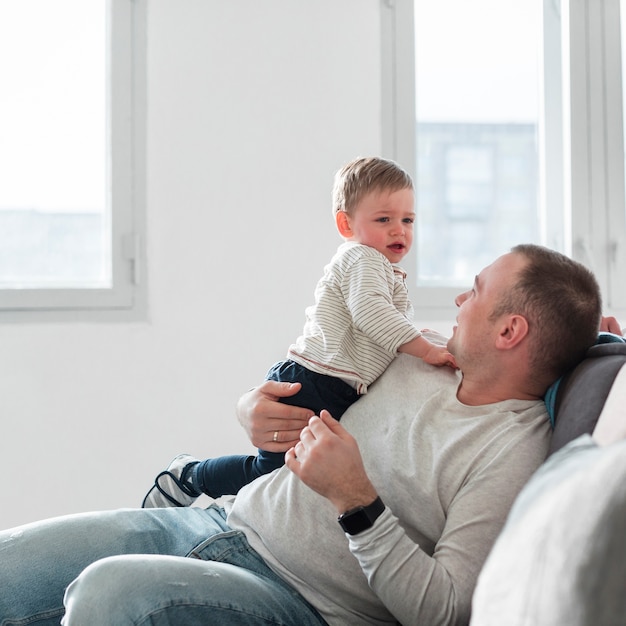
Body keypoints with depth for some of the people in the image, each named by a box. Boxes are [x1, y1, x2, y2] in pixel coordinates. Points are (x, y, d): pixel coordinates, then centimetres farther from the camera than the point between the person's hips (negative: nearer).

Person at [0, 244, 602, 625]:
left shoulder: (513, 454, -13)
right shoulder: (422, 356, 10)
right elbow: (308, 392, 22)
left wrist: (358, 503, -26)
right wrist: (256, 407, -1)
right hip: (227, 521, 8)